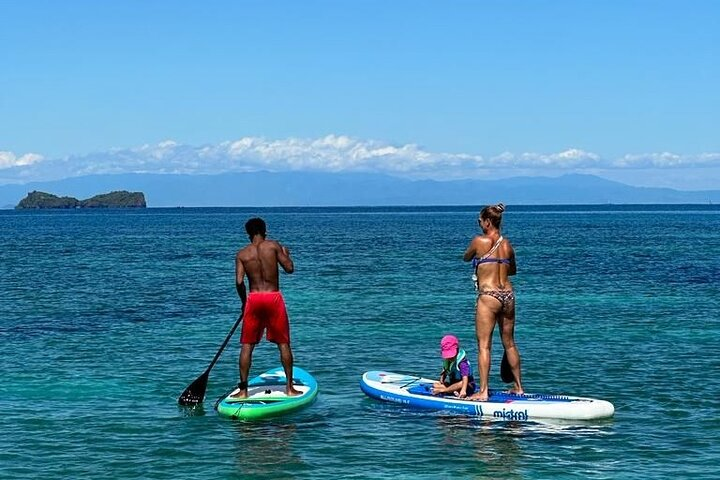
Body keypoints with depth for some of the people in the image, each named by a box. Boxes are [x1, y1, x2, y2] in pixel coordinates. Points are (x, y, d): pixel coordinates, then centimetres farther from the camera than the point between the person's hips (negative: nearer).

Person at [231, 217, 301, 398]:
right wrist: (286, 254, 17)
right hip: (274, 297, -1)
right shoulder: (273, 246, -1)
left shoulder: (242, 254, 2)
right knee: (283, 343, 9)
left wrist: (243, 301, 10)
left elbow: (239, 282, -6)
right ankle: (290, 387, 10)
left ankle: (243, 389, 5)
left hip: (253, 298, 1)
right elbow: (289, 268, -3)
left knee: (247, 345, 7)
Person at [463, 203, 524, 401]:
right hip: (508, 295, 6)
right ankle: (519, 386, 26)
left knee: (484, 345, -3)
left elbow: (466, 258, 11)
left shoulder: (479, 241, -8)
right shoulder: (507, 244, 8)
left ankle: (483, 391, -7)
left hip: (488, 296, -6)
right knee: (509, 343, 17)